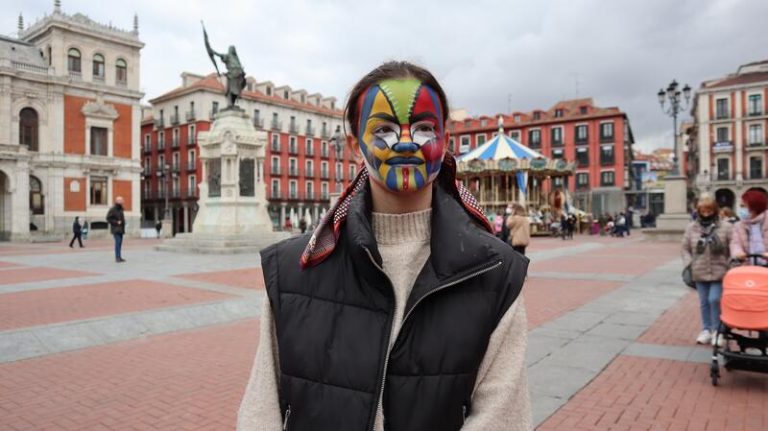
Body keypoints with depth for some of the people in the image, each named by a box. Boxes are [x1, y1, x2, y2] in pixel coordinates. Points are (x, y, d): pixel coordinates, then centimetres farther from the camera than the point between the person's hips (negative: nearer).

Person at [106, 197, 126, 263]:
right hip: (116, 229, -8)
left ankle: (119, 257, 9)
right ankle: (117, 257, -14)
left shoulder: (121, 209, 16)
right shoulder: (112, 209, -8)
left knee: (120, 243, 7)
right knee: (118, 242, -14)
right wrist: (116, 222, -17)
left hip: (120, 229, 8)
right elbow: (108, 218, -12)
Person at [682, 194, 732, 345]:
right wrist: (689, 265, -2)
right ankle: (706, 330, 25)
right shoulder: (691, 228, 2)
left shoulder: (725, 227, -3)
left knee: (715, 300, -9)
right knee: (704, 303, 11)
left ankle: (717, 330, 11)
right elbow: (686, 249, 7)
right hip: (700, 273, 2)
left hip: (719, 272, -2)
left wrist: (731, 266, -6)